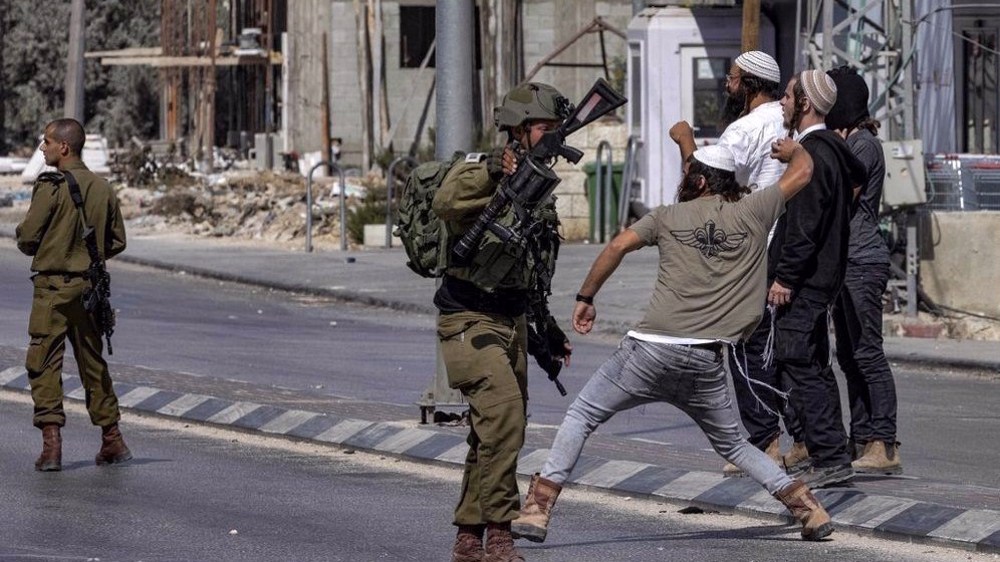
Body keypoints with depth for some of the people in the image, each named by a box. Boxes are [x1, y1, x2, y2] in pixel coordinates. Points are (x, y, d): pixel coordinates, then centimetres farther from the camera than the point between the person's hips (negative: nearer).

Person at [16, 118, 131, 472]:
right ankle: (112, 440, 18)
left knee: (44, 364, -1)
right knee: (93, 363, 15)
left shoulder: (51, 187, -14)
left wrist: (31, 246, 9)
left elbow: (27, 238, -13)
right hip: (89, 286, 6)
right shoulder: (102, 188, 5)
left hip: (53, 286, -6)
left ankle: (51, 442, -10)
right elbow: (117, 242, 9)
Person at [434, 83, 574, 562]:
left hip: (512, 322, 9)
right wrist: (493, 171, -50)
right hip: (470, 321, -9)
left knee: (495, 433, 11)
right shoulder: (482, 173, -13)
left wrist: (546, 326, 26)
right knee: (504, 414, -22)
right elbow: (446, 203, -38)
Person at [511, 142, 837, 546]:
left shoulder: (669, 217, 8)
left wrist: (585, 298, 7)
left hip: (653, 347, -2)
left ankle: (537, 510, -1)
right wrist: (793, 149, 42)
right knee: (731, 444, 22)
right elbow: (802, 171, 20)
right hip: (706, 361, 2)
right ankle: (808, 508, 12)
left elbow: (618, 246, -2)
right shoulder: (751, 213, 10)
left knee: (582, 415, 10)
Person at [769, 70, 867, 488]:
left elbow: (804, 226, -21)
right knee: (813, 367, 15)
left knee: (797, 366, -10)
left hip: (802, 281, -11)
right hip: (820, 279, 11)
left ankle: (830, 458, -11)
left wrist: (784, 277, -19)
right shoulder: (832, 148, 14)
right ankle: (829, 457, 19)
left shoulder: (813, 155, -17)